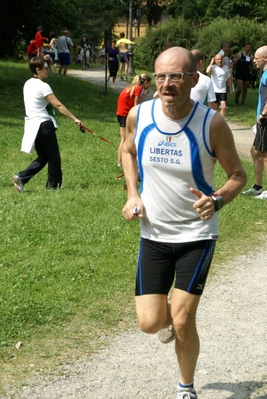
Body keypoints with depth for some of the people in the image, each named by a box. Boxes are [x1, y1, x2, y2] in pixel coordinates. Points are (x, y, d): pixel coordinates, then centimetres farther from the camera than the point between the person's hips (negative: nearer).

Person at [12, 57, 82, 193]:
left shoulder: (28, 84, 10)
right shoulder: (43, 86, -15)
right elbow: (58, 105, -19)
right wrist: (74, 119, -19)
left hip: (31, 124, 8)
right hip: (43, 124, -8)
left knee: (43, 157, 15)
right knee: (54, 157, 7)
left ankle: (21, 177, 0)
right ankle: (53, 185, 13)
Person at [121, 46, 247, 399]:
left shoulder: (212, 124, -17)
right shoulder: (138, 115, -9)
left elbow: (238, 175, -6)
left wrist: (217, 200, -27)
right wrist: (133, 194, -2)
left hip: (197, 235, -3)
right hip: (153, 233, 3)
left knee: (182, 322, -6)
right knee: (150, 323, -1)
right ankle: (172, 316, 38)